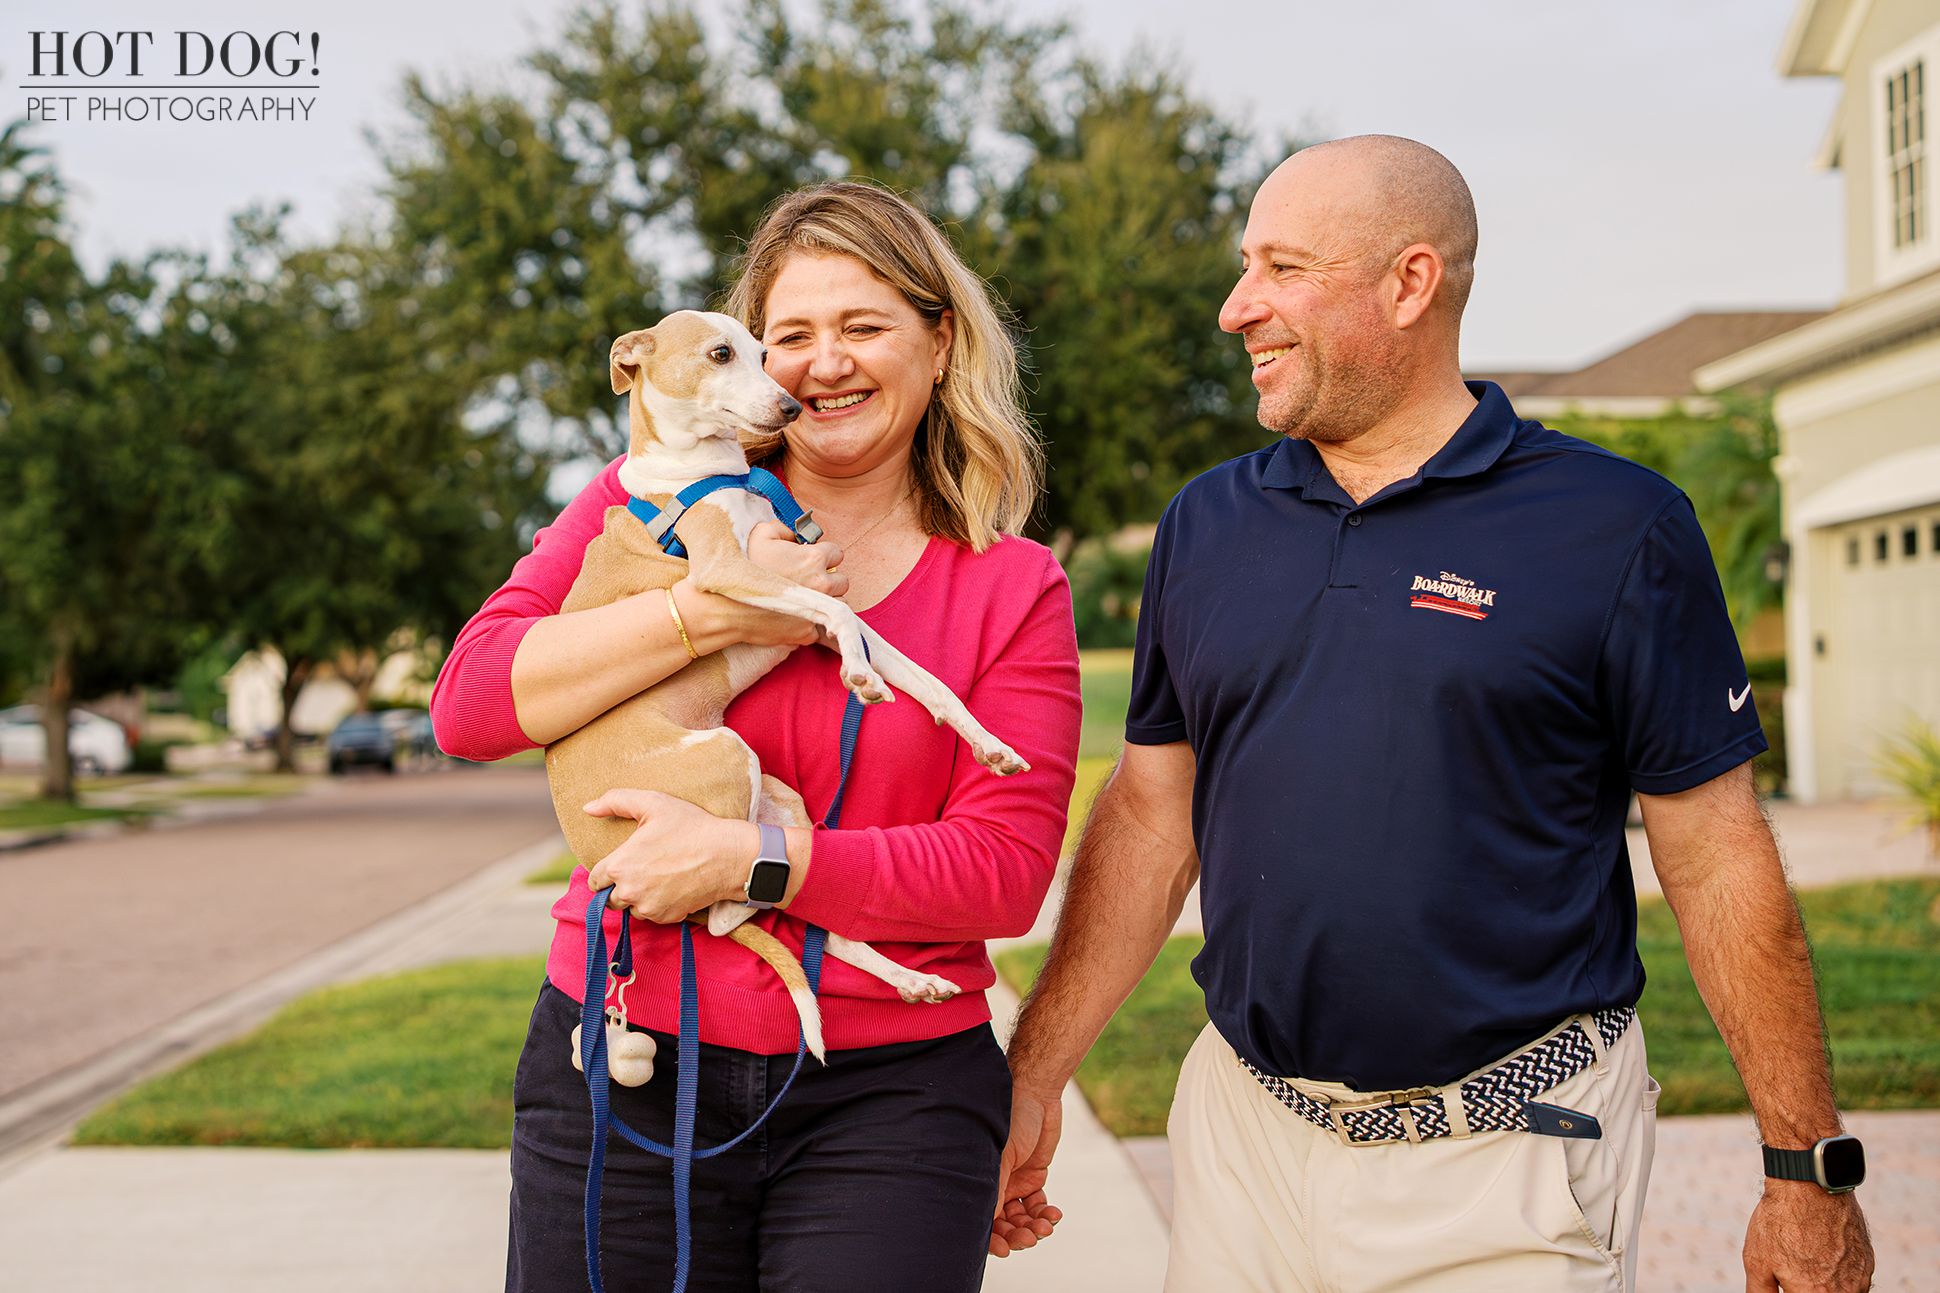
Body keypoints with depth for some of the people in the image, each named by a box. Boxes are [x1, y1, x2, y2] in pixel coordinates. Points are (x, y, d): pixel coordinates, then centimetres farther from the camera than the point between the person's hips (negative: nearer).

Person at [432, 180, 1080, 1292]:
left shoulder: (1015, 588, 2)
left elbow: (1005, 872, -6)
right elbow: (470, 703, -3)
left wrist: (748, 860, -16)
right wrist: (709, 614, -14)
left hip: (888, 1100, 0)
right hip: (620, 1079, 1)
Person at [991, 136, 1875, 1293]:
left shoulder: (1618, 527, -7)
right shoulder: (1208, 524, 5)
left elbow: (1718, 859, -6)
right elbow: (1151, 813, 9)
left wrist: (1809, 1169, -4)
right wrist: (1035, 1078, 6)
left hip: (1512, 1160, -4)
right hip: (1245, 1133, 4)